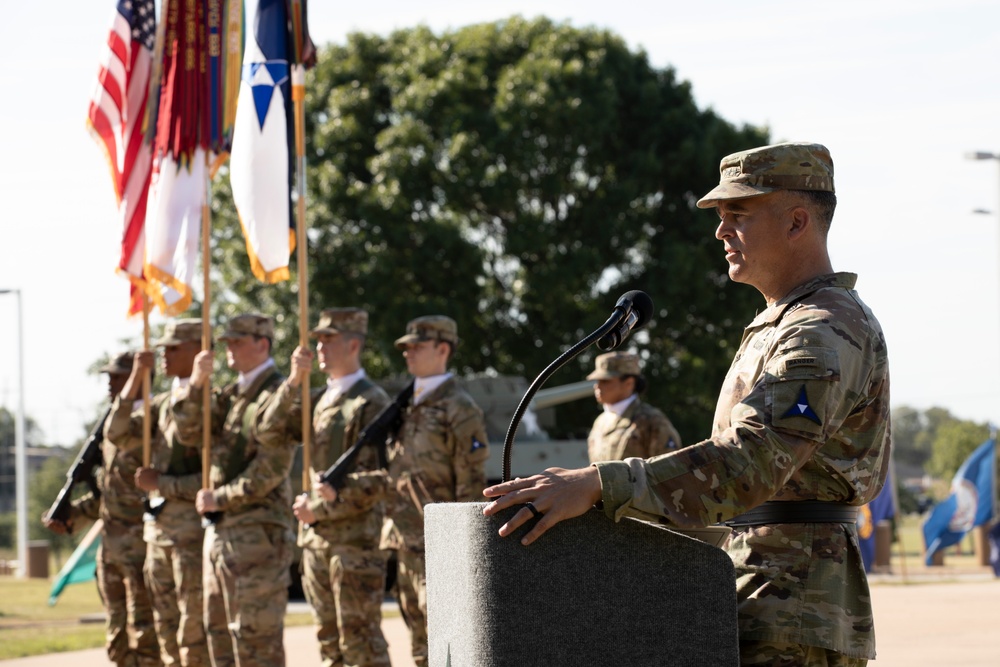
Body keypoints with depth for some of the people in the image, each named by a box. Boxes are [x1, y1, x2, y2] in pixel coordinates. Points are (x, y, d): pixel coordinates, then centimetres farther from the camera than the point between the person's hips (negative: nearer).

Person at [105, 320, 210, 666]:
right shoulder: (162, 403, 15)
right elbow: (119, 435, 4)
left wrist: (160, 483, -12)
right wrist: (136, 378, -3)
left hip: (194, 530, -8)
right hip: (158, 530, 8)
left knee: (195, 637, -7)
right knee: (167, 633, 11)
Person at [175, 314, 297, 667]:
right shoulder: (232, 394, 16)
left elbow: (269, 471, -16)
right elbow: (189, 428, 8)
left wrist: (219, 498, -11)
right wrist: (197, 384, -6)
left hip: (257, 533, -9)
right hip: (220, 529, 9)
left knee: (256, 635, -7)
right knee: (220, 630, 13)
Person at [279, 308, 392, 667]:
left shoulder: (372, 403, -8)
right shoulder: (320, 398, 16)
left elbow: (378, 479, -14)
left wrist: (318, 511, -12)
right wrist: (295, 380, -10)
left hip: (357, 540, -8)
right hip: (317, 541, 8)